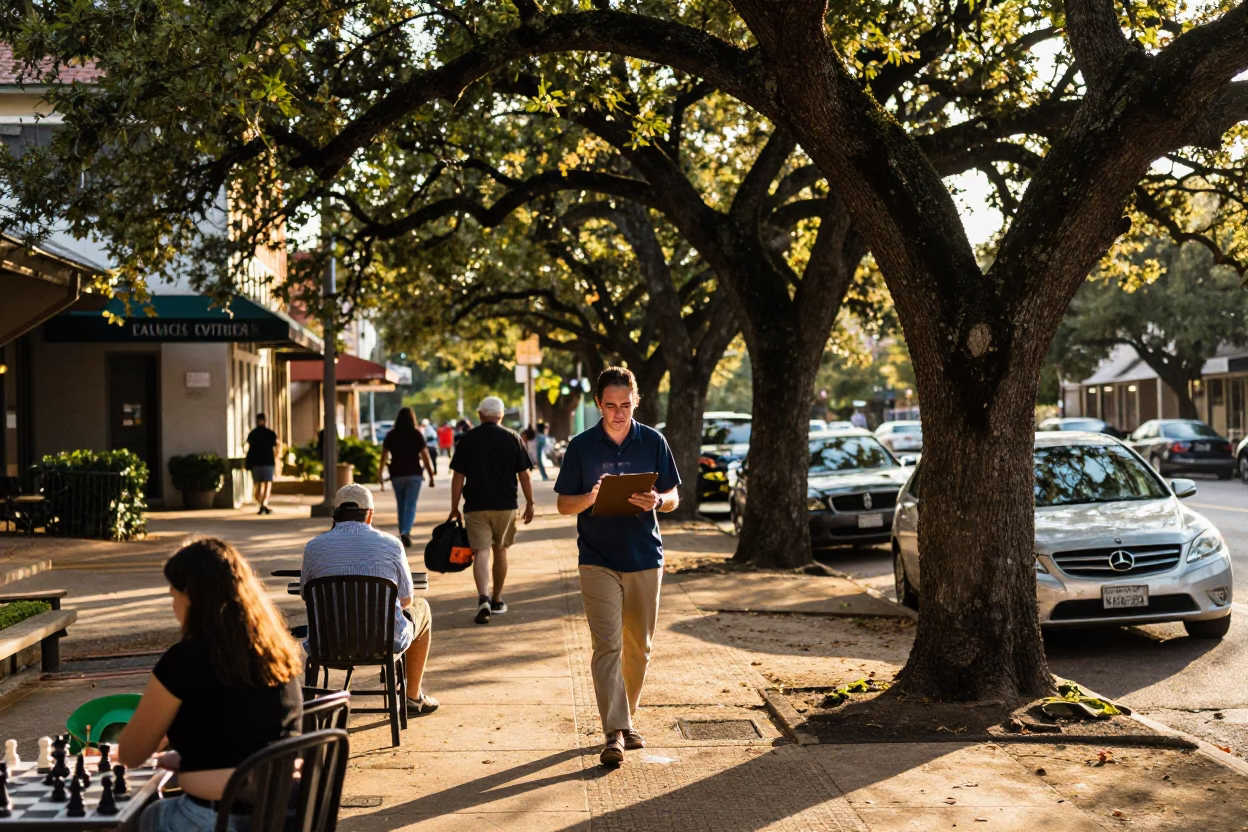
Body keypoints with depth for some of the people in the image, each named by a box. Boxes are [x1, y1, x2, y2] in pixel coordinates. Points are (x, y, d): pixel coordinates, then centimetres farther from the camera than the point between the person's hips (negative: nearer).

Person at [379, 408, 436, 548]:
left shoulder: (391, 435, 4)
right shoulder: (416, 434, -3)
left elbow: (384, 456, 1)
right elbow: (425, 457, -5)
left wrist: (380, 475, 6)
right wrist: (431, 476, 1)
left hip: (396, 475, 3)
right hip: (414, 474, -3)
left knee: (401, 506, 16)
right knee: (410, 506, -3)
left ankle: (403, 533, 23)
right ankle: (405, 532, -22)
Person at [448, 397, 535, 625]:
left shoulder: (467, 439, -1)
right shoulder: (512, 438, 1)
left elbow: (458, 477, -2)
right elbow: (524, 475, 0)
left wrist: (454, 508, 5)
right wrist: (530, 503, 9)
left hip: (476, 506, -1)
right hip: (506, 505, 1)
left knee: (480, 552, -4)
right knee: (500, 550, 16)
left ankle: (483, 599, -23)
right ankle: (497, 600, 25)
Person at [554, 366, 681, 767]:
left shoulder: (653, 442, 4)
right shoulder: (581, 446, 0)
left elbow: (673, 498, 8)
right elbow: (564, 504, 3)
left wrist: (656, 501, -15)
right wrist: (589, 498, -19)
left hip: (645, 557, 2)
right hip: (598, 560, -2)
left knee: (638, 647, 11)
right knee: (607, 645, -10)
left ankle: (625, 718, 28)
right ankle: (615, 732, -10)